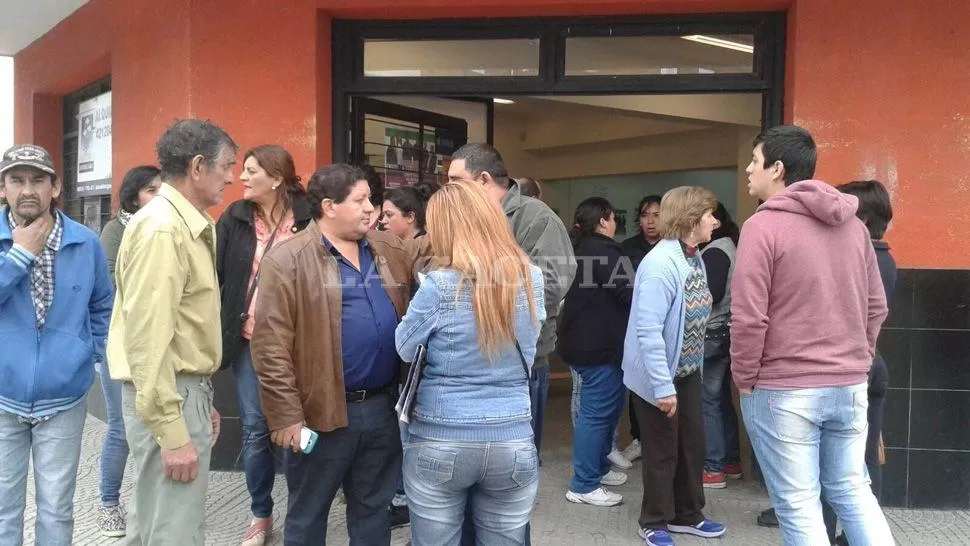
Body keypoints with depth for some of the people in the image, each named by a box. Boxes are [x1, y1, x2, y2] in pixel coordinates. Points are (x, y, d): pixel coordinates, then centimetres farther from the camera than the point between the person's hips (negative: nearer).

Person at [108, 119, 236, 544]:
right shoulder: (162, 228, -18)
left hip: (184, 389, 10)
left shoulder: (188, 226, 13)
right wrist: (172, 433, -22)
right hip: (168, 397, -10)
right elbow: (149, 337, -23)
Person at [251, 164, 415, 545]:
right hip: (323, 412, -5)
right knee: (308, 513, 14)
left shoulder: (391, 250, 8)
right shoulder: (287, 260, -10)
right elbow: (272, 347, -13)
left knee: (373, 509, 19)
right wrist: (286, 415, -14)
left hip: (383, 406, 5)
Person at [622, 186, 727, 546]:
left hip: (689, 371, 8)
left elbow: (696, 318, 9)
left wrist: (695, 366, 10)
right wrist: (663, 386, -28)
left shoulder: (695, 257, 3)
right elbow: (648, 331, -28)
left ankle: (687, 515, 34)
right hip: (659, 375, -8)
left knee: (693, 444, 16)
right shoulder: (660, 264, -25)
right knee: (662, 450, 6)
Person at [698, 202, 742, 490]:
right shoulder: (729, 247, 15)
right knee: (721, 398, 16)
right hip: (724, 332, 10)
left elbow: (709, 295, -20)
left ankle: (713, 469, 2)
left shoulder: (716, 251, -15)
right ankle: (731, 461, 25)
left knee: (707, 401, -4)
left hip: (712, 335, -10)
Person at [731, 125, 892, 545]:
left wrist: (744, 379, -4)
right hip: (850, 386, 7)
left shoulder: (763, 225, -13)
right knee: (851, 490, 21)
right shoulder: (853, 224, 8)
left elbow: (748, 317, -16)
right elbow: (876, 305, 11)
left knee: (798, 506, 6)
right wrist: (855, 360, 19)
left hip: (783, 391, -6)